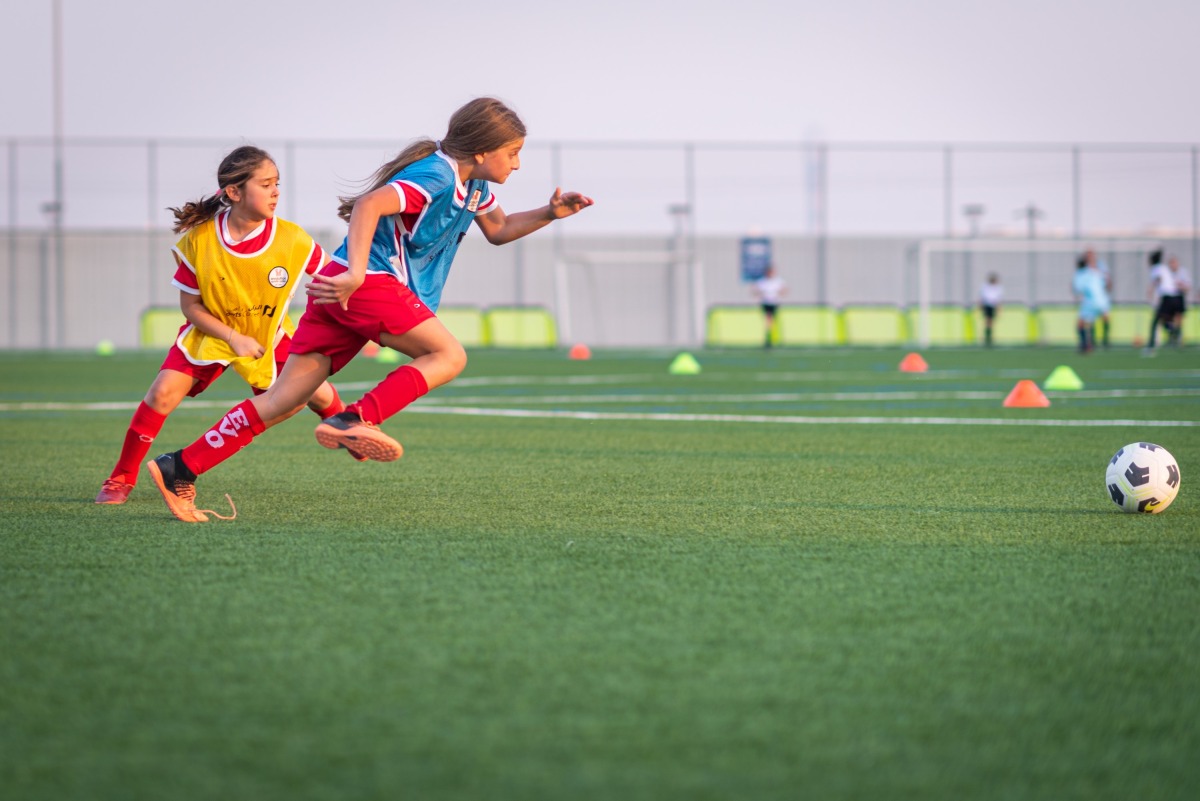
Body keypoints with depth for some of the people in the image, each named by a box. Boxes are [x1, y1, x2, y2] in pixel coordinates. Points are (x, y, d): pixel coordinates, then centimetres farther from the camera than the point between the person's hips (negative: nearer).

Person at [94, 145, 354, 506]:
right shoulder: (198, 240, -24)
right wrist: (233, 338, -24)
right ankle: (122, 478, -3)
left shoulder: (292, 239, -24)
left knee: (318, 395, -3)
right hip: (210, 332, -1)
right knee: (164, 392, -18)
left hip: (269, 336, 1)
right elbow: (190, 306, -15)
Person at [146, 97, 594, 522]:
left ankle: (181, 468, -3)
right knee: (448, 355, -8)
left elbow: (498, 230, 34)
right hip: (370, 282, -9)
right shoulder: (436, 175, -13)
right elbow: (371, 205, -27)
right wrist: (356, 272, -39)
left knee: (283, 399, 3)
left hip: (346, 286, 9)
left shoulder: (472, 184, 18)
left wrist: (549, 213, 18)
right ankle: (354, 421, -22)